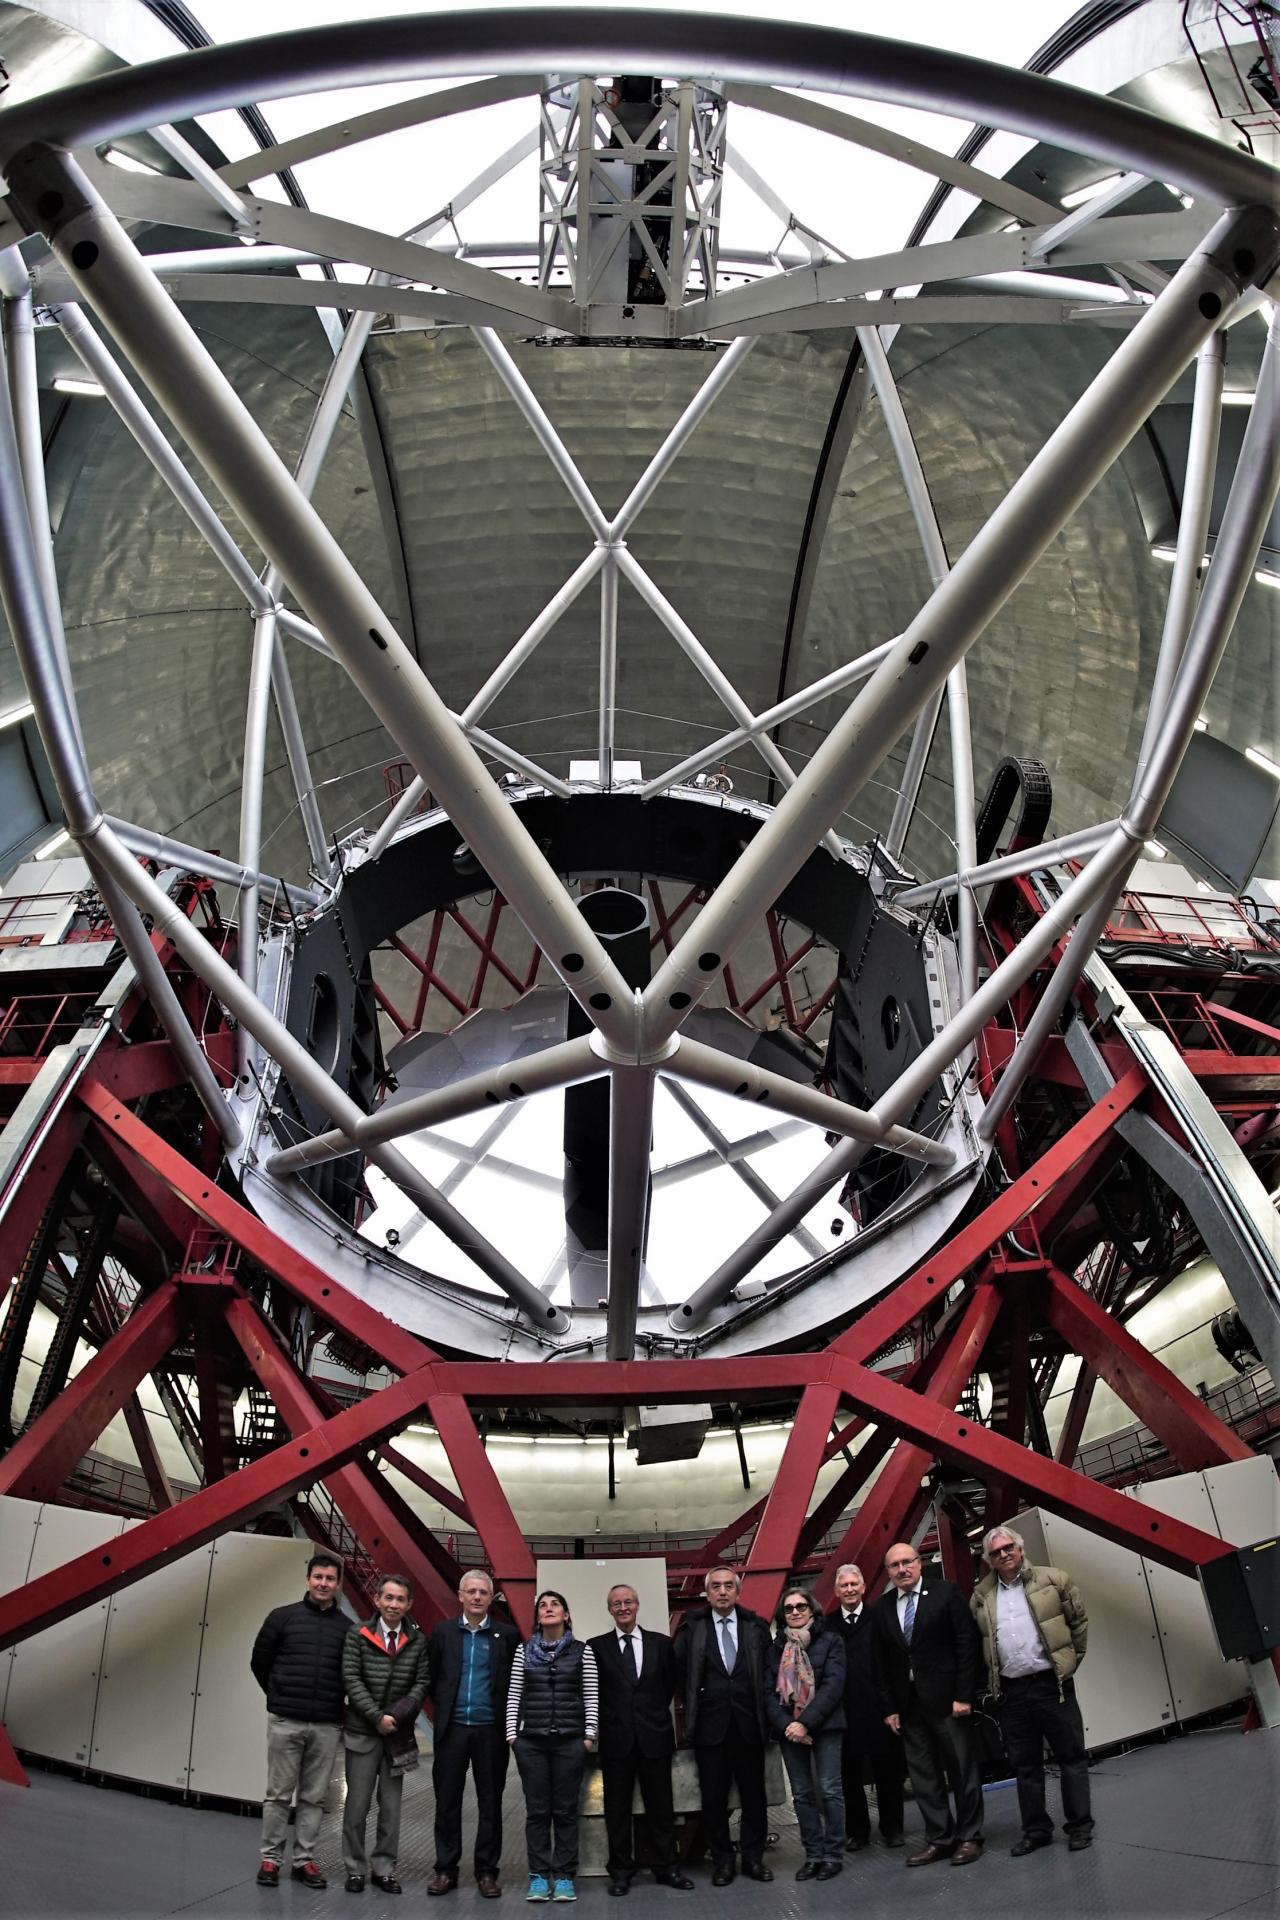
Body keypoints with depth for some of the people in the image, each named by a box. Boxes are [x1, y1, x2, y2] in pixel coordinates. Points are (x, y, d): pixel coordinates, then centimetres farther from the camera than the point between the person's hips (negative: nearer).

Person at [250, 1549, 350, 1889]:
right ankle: (270, 1858, 17)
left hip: (327, 1726, 2)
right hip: (285, 1721, -1)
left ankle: (304, 1859, 18)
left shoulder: (347, 1627, 3)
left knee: (314, 1797, 8)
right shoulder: (283, 1617, -2)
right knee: (279, 1794, 6)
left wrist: (334, 1703, 7)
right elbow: (259, 1661, 7)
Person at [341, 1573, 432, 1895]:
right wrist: (377, 1717, -14)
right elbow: (351, 1680, -8)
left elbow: (421, 1684, 0)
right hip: (361, 1732, -2)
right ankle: (355, 1869, 17)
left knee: (391, 1806, 7)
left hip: (399, 1734, 2)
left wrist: (396, 1716, -13)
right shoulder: (358, 1636, -3)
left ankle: (384, 1870, 17)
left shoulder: (417, 1641, 2)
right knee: (357, 1804, 4)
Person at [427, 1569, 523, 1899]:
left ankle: (487, 1871, 16)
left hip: (491, 1730, -1)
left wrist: (505, 1717, 0)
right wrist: (444, 1705, 5)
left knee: (490, 1804, 6)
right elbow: (431, 1677, 9)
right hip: (452, 1728, 1)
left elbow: (516, 1682, 4)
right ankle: (445, 1869, 19)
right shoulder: (442, 1631, 3)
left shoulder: (507, 1635, 0)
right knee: (447, 1802, 7)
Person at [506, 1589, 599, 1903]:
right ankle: (538, 1875, 13)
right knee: (537, 1810, 4)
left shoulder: (582, 1650, 2)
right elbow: (514, 1695, 6)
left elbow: (591, 1697, 2)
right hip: (531, 1740, 1)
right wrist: (512, 1733, 0)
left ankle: (564, 1876, 12)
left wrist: (589, 1735, -3)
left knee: (566, 1809, 3)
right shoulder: (524, 1651, 5)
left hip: (570, 1739, -1)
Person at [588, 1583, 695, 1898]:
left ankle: (666, 1867, 18)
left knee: (661, 1806, 7)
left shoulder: (661, 1643, 5)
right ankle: (621, 1870, 16)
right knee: (617, 1807, 6)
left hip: (655, 1736, 1)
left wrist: (656, 1713, 9)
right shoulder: (597, 1646, 1)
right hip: (616, 1738, -1)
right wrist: (609, 1717, 0)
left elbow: (671, 1684, 13)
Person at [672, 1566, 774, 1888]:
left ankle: (753, 1856, 20)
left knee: (754, 1795, 6)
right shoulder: (692, 1628, 1)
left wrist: (763, 1712, 4)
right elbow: (678, 1669, 6)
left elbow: (768, 1671, 7)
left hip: (749, 1725, 1)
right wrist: (693, 1705, 4)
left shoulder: (757, 1627, 3)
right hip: (710, 1725, -1)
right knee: (714, 1797, 4)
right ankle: (721, 1859, 17)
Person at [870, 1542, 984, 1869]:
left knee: (962, 1769, 5)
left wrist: (963, 1695, -11)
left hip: (947, 1698, -4)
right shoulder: (881, 1608, 6)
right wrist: (888, 1707, 4)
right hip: (907, 1704, 4)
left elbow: (966, 1644, -7)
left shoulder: (946, 1594, -5)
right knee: (922, 1775, 7)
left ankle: (969, 1837, 17)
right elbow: (879, 1662, 9)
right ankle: (939, 1839, 17)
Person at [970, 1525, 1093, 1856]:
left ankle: (1080, 1826, 14)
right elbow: (973, 1642, 14)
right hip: (1010, 1691, 3)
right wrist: (992, 1680, 10)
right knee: (1024, 1764, 9)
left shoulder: (1053, 1580, -1)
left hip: (1051, 1683, -3)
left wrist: (1071, 1660, 5)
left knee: (1071, 1756, 3)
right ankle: (1036, 1829, 19)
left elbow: (1079, 1621, 5)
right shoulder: (981, 1597, 6)